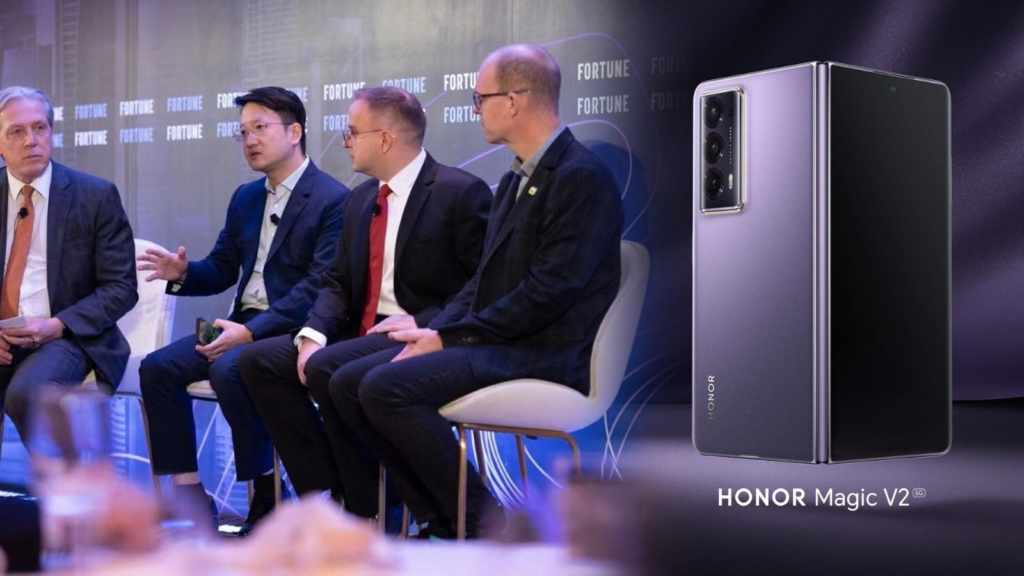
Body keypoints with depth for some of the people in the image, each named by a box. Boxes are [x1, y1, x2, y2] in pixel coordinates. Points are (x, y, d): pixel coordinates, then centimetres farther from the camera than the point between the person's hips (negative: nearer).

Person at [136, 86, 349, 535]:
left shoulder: (332, 199, -10)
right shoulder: (246, 197, 16)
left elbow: (319, 287, -19)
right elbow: (221, 269, 19)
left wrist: (252, 331, -26)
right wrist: (183, 273, -5)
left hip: (293, 330, -8)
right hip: (244, 324, 8)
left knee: (228, 370, -33)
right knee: (157, 367, -10)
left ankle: (266, 494, -17)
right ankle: (190, 494, -6)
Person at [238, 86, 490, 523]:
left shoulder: (461, 193, -9)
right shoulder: (361, 200, 16)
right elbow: (338, 283, 14)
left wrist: (422, 323, -20)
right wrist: (313, 334, -5)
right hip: (361, 334, 8)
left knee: (327, 368, -30)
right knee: (259, 360, -6)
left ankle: (364, 510, -14)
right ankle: (324, 491, -6)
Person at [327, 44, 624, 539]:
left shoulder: (583, 177, -12)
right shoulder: (515, 180, 19)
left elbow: (551, 290, -19)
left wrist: (451, 336, -15)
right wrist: (435, 331, 1)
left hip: (543, 356, -10)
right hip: (493, 344, 10)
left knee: (386, 386, -25)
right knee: (347, 383, -1)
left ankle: (485, 522, -10)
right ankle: (441, 521, 2)